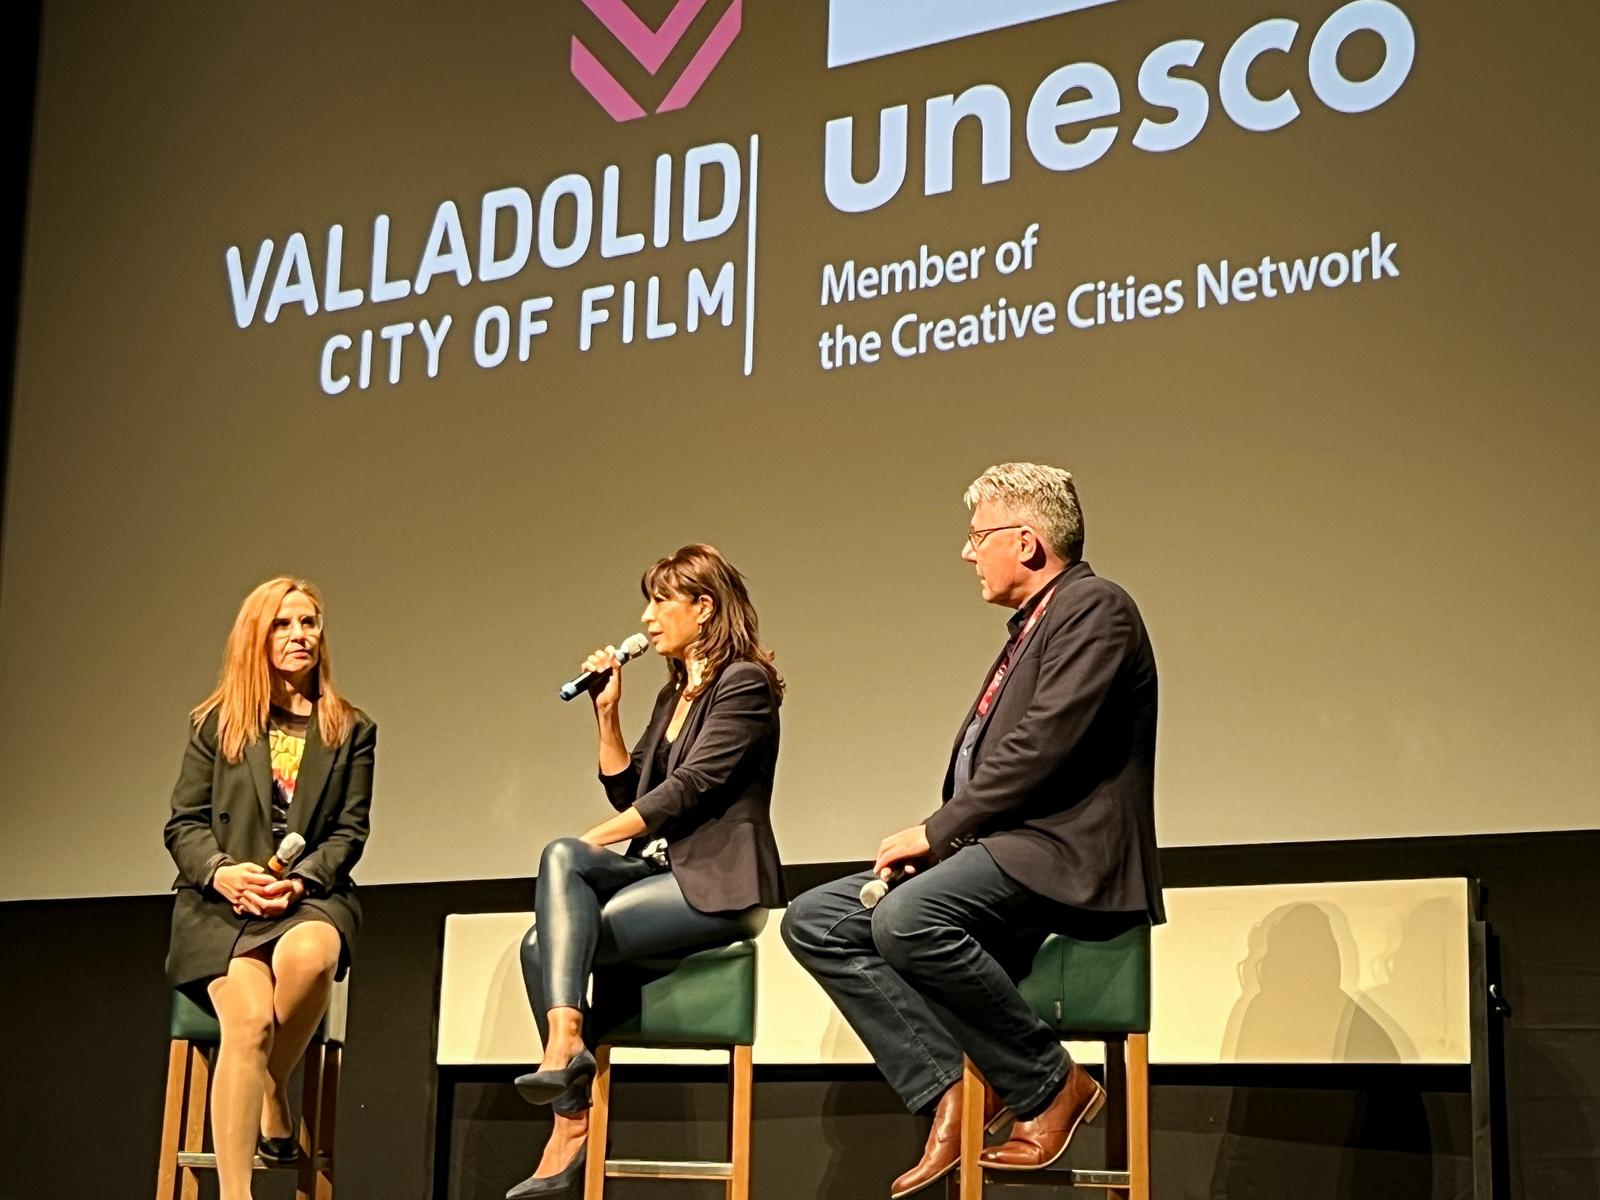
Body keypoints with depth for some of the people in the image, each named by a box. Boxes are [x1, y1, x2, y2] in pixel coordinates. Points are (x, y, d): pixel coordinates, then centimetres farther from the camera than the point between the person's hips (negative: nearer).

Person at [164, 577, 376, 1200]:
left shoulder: (350, 731, 14)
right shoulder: (215, 724, 14)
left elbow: (349, 832, 7)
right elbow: (183, 824, 9)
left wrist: (299, 881, -11)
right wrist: (222, 871, -12)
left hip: (312, 897, 1)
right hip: (220, 900, 0)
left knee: (307, 954, -37)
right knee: (250, 1019, -29)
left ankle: (272, 1087, -9)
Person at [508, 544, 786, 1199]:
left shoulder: (744, 684, -6)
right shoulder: (674, 694, 21)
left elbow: (688, 787, -15)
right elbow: (627, 793, 18)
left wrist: (595, 841, -15)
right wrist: (607, 711, 9)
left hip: (716, 883, -8)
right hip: (661, 869, 8)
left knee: (554, 940, -23)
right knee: (559, 857, -20)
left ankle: (572, 1126, -21)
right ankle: (564, 1043, -25)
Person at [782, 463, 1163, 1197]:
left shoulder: (1093, 608, -7)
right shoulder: (1033, 627, 23)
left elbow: (1043, 746, -19)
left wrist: (937, 831, -14)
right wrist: (937, 837, 2)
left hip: (1062, 851, -10)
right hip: (1004, 848, 10)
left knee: (908, 918, -33)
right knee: (814, 920, -2)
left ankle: (1053, 1085, -14)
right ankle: (947, 1095, -9)